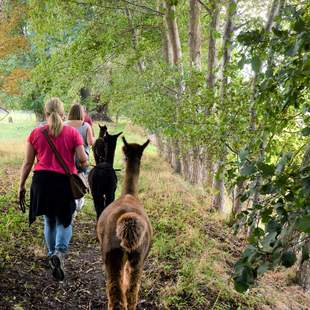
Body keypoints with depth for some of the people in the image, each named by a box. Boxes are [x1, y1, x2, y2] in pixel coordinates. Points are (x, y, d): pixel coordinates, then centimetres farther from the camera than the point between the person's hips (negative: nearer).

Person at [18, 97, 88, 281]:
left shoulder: (36, 133, 2)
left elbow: (28, 163, 4)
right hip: (65, 181, -2)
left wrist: (22, 186, 12)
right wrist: (84, 163, 18)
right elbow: (83, 159, -6)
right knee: (65, 221, 12)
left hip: (42, 180, 2)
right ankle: (59, 253, -12)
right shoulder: (72, 133, -3)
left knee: (49, 220, 20)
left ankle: (52, 254, 32)